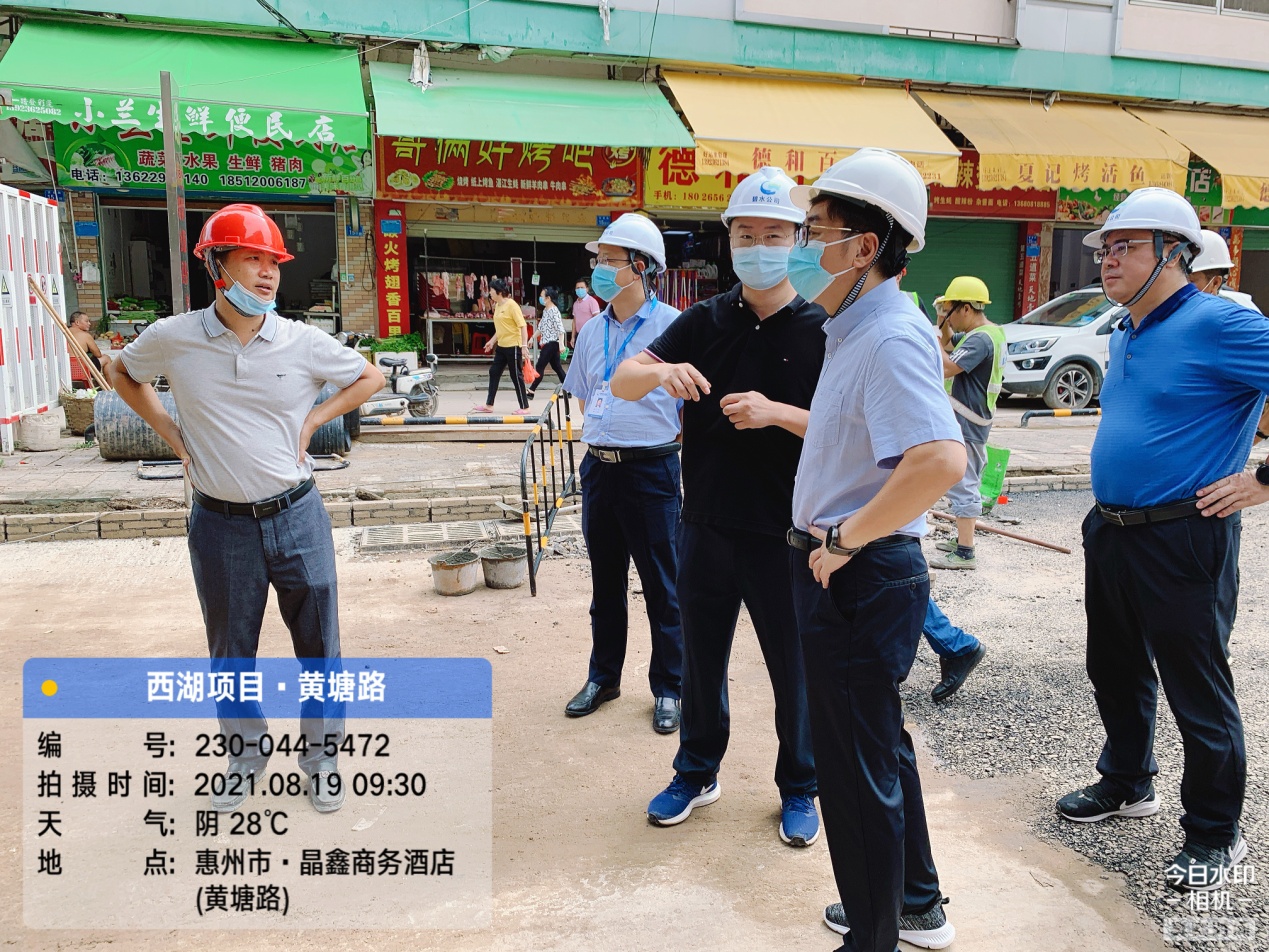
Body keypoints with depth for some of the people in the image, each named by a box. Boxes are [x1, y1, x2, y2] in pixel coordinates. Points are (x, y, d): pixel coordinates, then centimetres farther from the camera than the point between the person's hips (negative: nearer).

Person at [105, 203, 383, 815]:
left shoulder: (303, 343, -6)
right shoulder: (173, 339, -6)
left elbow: (370, 378, 9)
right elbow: (121, 373, 15)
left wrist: (312, 419, -1)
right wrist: (171, 434, 4)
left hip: (296, 517, 0)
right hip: (220, 525, 0)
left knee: (317, 644, 9)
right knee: (230, 651, 15)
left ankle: (321, 758, 29)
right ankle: (244, 758, 36)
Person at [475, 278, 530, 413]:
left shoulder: (511, 304, -14)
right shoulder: (497, 306, 10)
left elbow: (523, 325, -16)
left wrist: (524, 345, -22)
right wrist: (492, 341, 19)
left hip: (513, 346, -9)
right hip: (501, 346, 9)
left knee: (516, 376, -1)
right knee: (494, 373, 10)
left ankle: (524, 407, 9)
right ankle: (489, 405, 18)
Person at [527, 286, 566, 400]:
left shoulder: (554, 310, -14)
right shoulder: (545, 310, 13)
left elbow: (560, 328, -19)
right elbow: (541, 327, 22)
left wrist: (561, 344, -25)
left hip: (552, 343, -9)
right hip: (547, 343, 9)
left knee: (540, 367, -6)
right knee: (556, 367, 10)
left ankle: (532, 391, -2)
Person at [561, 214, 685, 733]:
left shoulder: (672, 326, -9)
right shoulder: (592, 331, 9)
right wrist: (603, 439, 10)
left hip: (651, 470, -6)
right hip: (599, 468, 6)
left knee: (661, 586, 5)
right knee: (605, 581, 16)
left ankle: (669, 687, 20)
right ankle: (603, 676, 32)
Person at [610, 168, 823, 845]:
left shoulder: (822, 329, -5)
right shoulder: (705, 322, 3)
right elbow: (621, 382, -3)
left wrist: (777, 412, -24)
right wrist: (659, 371, -25)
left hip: (785, 534, -3)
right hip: (706, 528, 3)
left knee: (794, 668, 11)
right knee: (701, 660, 17)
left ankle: (799, 788, 33)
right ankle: (696, 774, 38)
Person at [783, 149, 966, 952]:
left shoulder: (891, 337, -22)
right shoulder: (857, 330, 9)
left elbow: (941, 460, -37)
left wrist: (845, 539, -27)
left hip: (860, 577, -10)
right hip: (847, 573, 10)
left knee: (856, 764, 5)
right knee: (880, 743, 23)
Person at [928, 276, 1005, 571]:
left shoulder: (980, 340, -21)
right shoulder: (989, 332, 12)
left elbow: (946, 367, -30)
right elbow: (949, 344, 25)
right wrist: (942, 320, 8)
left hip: (966, 425, -11)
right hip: (972, 422, 11)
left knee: (962, 486, -7)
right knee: (966, 485, 20)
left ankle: (965, 553, -4)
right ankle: (963, 538, 32)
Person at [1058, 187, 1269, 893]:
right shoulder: (1123, 337, 12)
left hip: (1182, 541, -9)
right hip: (1111, 533, 9)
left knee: (1198, 694, 4)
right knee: (1116, 671, 21)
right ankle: (1128, 783, 41)